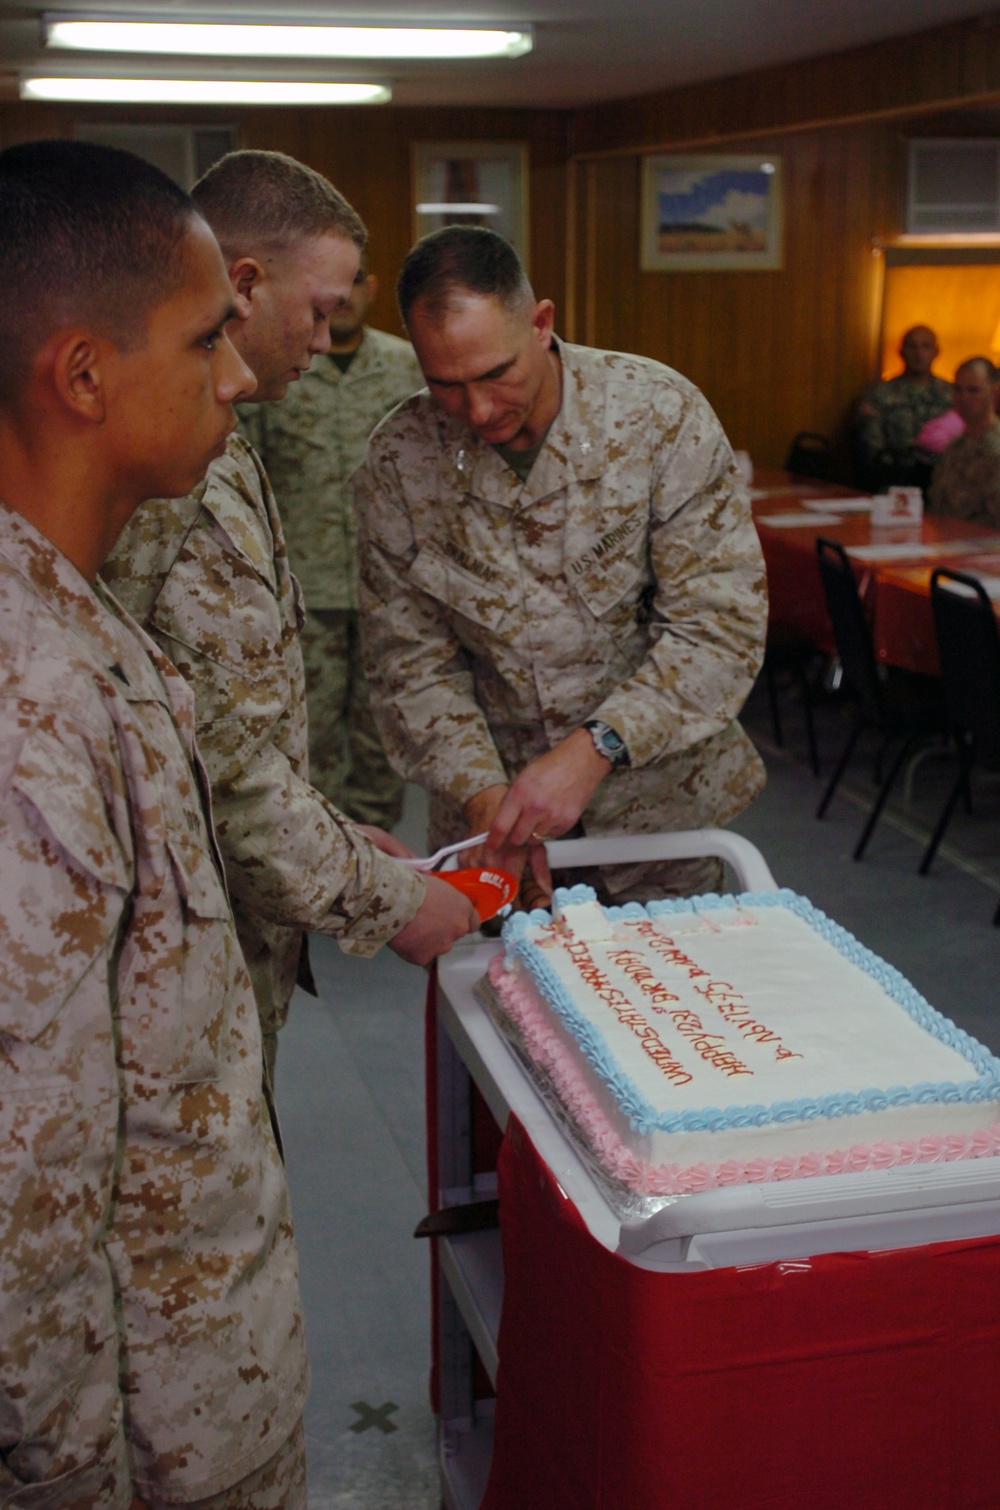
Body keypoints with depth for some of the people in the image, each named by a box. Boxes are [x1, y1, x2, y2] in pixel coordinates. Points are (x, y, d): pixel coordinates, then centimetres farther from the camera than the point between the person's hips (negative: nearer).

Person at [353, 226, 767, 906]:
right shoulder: (397, 462, -9)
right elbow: (410, 659, -4)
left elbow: (721, 626, -17)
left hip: (660, 800, -1)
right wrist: (481, 791, -19)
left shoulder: (660, 413, -16)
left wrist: (593, 749, -28)